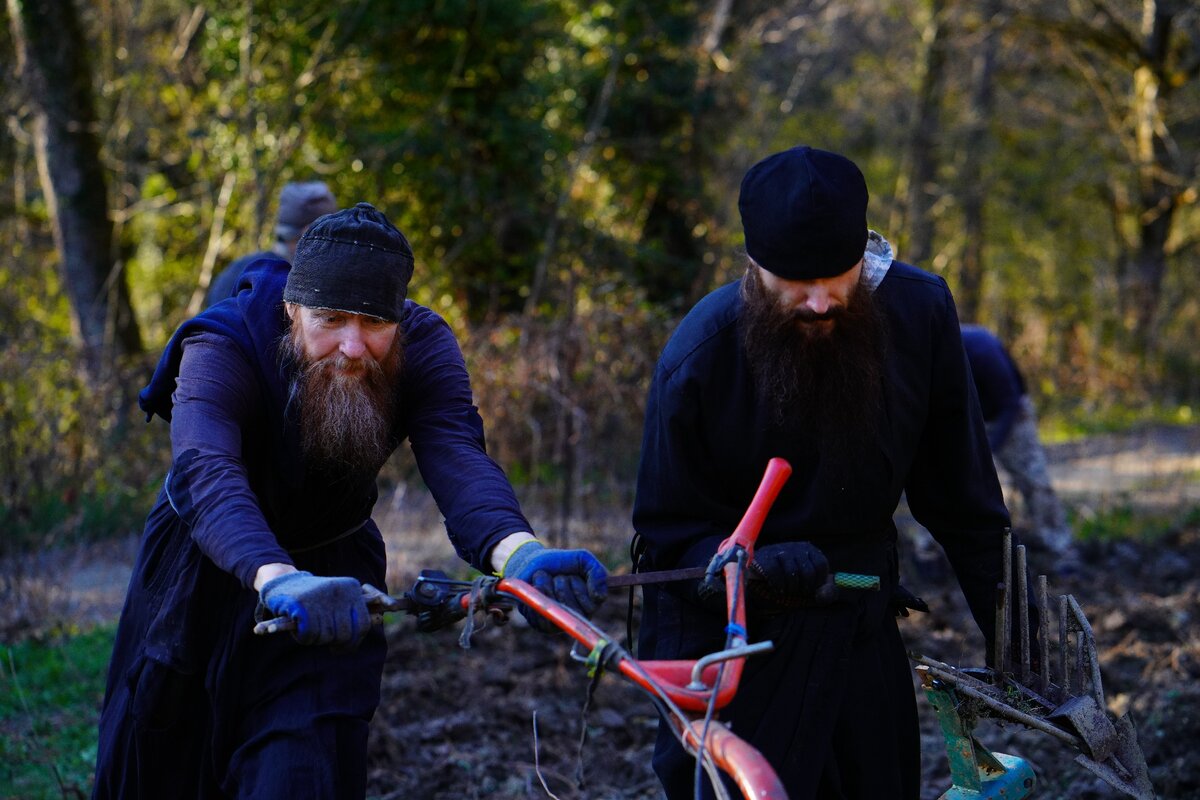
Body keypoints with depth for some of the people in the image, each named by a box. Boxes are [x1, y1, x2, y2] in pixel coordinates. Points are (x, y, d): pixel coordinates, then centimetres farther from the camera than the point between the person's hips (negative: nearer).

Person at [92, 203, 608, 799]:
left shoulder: (422, 346, -23)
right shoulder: (221, 348, -32)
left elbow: (457, 458, -41)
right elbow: (206, 474, -50)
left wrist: (516, 551, -64)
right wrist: (278, 578, -71)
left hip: (332, 572, 1)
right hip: (206, 569, -1)